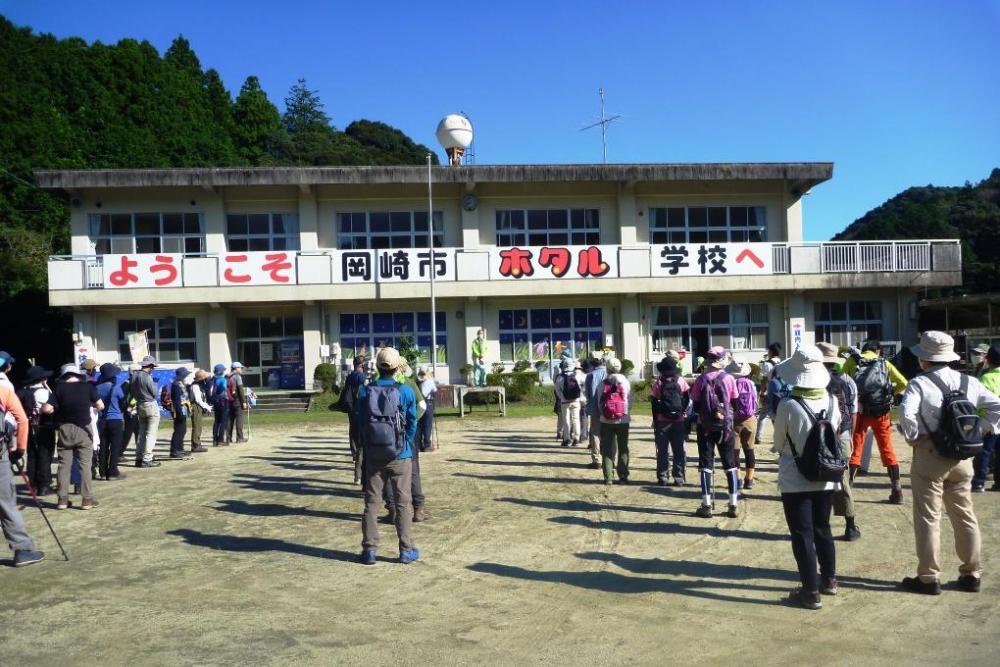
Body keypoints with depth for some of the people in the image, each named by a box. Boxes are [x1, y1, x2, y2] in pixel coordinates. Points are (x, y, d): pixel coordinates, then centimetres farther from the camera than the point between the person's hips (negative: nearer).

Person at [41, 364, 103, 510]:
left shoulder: (59, 387, -3)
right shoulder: (88, 386, -4)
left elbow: (47, 409, -10)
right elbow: (100, 406, 1)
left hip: (64, 429, 1)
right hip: (83, 429, -1)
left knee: (64, 465, 9)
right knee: (85, 465, 2)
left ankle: (62, 499, 11)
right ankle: (87, 499, 3)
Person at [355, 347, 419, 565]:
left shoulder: (365, 392, -3)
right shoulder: (405, 392, -8)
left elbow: (360, 422, 2)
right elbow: (412, 424, -3)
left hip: (373, 456, 2)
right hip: (400, 456, -2)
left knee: (371, 502, 11)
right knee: (403, 502, 7)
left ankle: (369, 549, 13)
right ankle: (406, 550, 11)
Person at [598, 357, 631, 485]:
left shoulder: (603, 384, -4)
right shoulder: (625, 382, -5)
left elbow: (599, 403, -2)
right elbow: (630, 402, -3)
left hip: (606, 421, 0)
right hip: (623, 421, 0)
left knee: (607, 450, 7)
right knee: (623, 449, 11)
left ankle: (608, 478, 4)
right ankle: (623, 477, 11)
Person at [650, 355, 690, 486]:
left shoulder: (658, 382, -6)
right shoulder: (681, 381, -2)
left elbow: (654, 402, -4)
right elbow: (687, 398, 1)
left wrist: (655, 420, 3)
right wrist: (682, 411, 13)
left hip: (662, 421, -1)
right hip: (678, 420, 1)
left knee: (663, 451, 6)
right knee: (679, 450, 9)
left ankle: (662, 478, 4)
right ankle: (679, 478, 8)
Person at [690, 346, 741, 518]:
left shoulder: (701, 379, -7)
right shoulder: (728, 378, -7)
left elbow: (695, 403, -1)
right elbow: (735, 402, 2)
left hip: (705, 426, 0)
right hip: (725, 426, 1)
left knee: (705, 464, 5)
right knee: (730, 464, 9)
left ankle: (707, 505, 4)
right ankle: (734, 505, 10)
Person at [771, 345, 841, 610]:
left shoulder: (788, 405, -19)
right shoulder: (831, 401, -5)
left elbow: (779, 444, -8)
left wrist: (778, 448, 13)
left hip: (795, 481, -5)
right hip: (825, 478, 5)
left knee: (802, 534, 4)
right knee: (822, 529, 21)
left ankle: (811, 591, 9)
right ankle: (829, 579, 35)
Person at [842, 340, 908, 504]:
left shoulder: (852, 362, 3)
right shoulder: (884, 363, 6)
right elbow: (903, 384, 0)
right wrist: (890, 392, 15)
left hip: (860, 412, -1)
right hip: (881, 413, 1)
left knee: (854, 451, 8)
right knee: (888, 451, 11)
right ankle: (897, 491, 12)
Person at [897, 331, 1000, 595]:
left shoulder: (919, 383, -13)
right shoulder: (969, 382, 5)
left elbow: (906, 413, -27)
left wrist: (914, 437, -13)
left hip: (929, 457, -5)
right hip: (962, 459, 5)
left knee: (928, 519, 3)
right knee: (965, 516, 16)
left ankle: (928, 578, 9)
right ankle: (972, 574, 25)